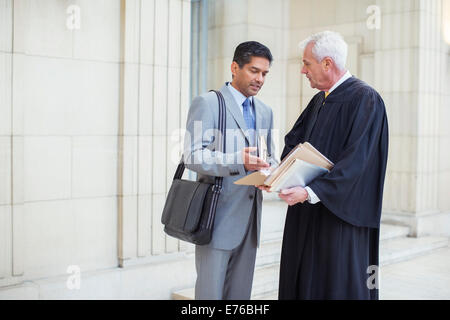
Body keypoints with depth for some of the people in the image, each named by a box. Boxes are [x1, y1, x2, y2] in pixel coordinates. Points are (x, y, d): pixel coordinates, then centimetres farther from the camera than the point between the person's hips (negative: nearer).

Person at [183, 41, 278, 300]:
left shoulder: (265, 111, 16)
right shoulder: (207, 103, -5)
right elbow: (192, 156, -14)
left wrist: (270, 171, -4)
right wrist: (238, 161, -28)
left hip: (250, 218, 6)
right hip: (218, 217, -6)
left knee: (240, 293, 12)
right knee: (211, 292, -1)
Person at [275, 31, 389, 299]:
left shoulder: (365, 99, -12)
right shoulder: (320, 100, 15)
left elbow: (355, 162, -20)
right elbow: (294, 142, 11)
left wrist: (310, 192, -27)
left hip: (340, 214, -8)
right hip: (308, 214, 8)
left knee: (338, 287, 0)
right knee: (302, 283, 12)